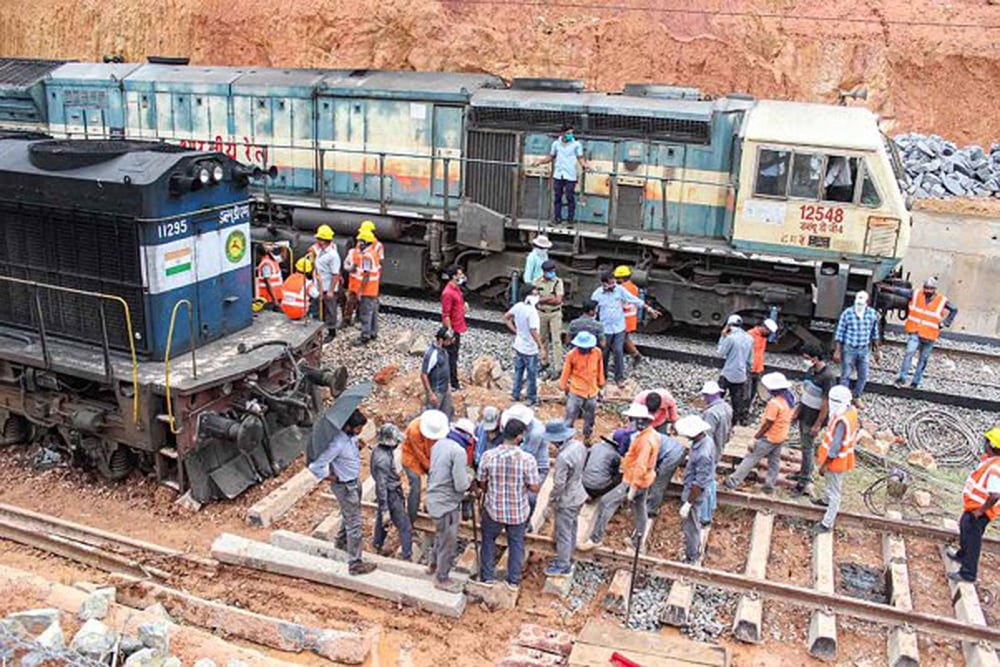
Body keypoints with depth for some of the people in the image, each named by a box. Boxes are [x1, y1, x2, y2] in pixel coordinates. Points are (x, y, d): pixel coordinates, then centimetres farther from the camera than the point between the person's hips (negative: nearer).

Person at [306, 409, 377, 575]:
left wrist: (357, 445, -6)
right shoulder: (337, 444, -36)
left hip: (354, 482, 9)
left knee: (349, 516, 30)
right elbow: (315, 466, -35)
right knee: (354, 524, 1)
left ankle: (341, 541, 55)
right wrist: (333, 478, -20)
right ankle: (355, 565, 12)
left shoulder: (350, 435, -10)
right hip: (345, 487, -9)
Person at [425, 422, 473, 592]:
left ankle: (433, 564, 47)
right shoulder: (458, 451, -25)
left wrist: (464, 474, 9)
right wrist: (469, 479, -3)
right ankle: (442, 578, 24)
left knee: (441, 535, 29)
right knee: (448, 542, 9)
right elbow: (461, 485, -25)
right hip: (447, 504, -9)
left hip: (435, 499, 9)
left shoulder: (439, 444, 2)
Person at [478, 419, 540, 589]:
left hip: (493, 509, 1)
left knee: (489, 540, 25)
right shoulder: (527, 459, -23)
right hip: (518, 511, -1)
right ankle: (513, 580, 34)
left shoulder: (488, 456, -18)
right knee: (516, 543, 22)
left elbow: (481, 482, -5)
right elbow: (534, 488, -16)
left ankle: (487, 577, 36)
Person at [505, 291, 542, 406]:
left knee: (518, 372, 22)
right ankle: (532, 399, 22)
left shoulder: (518, 306, -6)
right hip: (530, 349, -7)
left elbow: (506, 317, 7)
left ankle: (515, 395, 34)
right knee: (532, 375, 10)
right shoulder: (532, 311, -27)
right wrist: (540, 345, -19)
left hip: (518, 346, 7)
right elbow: (533, 331, -29)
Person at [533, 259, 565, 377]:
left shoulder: (558, 282, -10)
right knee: (543, 339, 15)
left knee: (556, 340, -5)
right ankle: (544, 362, 32)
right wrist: (550, 298, -17)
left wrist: (542, 299, -18)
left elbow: (558, 300, -17)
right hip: (541, 313, 3)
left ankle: (558, 368, -3)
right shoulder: (537, 282, -2)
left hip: (555, 314, -3)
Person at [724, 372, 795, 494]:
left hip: (769, 438, -8)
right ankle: (770, 485, 24)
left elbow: (768, 424, -23)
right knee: (774, 461, 17)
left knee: (751, 458, -1)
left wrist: (757, 436, -11)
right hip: (781, 437, 8)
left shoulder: (774, 403, -28)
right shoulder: (789, 399, -1)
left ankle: (733, 481, 3)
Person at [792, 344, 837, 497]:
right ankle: (804, 472, 32)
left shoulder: (828, 376, -23)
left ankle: (805, 481, 7)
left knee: (807, 447, -1)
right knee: (804, 445, 18)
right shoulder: (811, 370, 2)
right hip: (804, 414, 7)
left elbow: (826, 403, -21)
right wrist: (797, 411, 15)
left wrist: (818, 424, -19)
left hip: (815, 417, -7)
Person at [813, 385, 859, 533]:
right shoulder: (851, 410, -7)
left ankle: (827, 523, 16)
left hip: (836, 460, -9)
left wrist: (824, 465, -19)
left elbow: (835, 447, -30)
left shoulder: (841, 421, -36)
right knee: (831, 482, 33)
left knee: (834, 491, 3)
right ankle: (828, 501, 59)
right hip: (842, 457, 9)